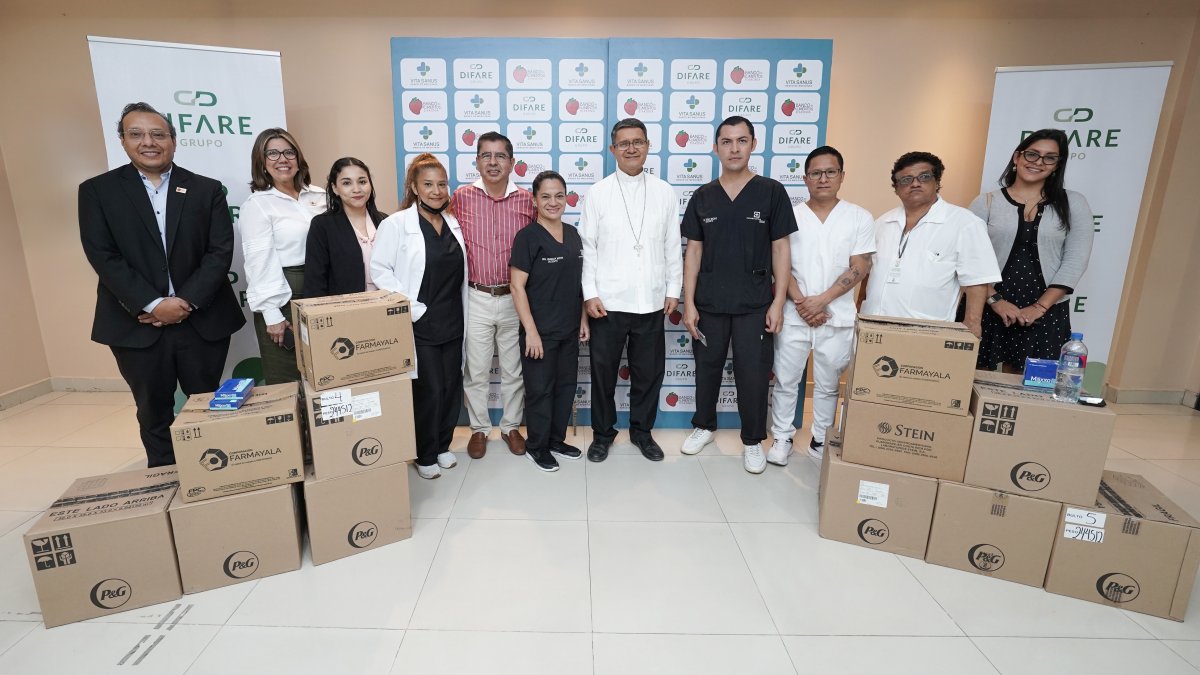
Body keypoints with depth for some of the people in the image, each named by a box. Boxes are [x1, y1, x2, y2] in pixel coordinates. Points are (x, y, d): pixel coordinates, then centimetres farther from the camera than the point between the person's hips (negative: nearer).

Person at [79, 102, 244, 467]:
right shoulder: (97, 191, 3)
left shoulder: (207, 190, 4)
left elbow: (220, 251, -4)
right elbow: (103, 257, -5)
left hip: (202, 321, 0)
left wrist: (187, 302, -14)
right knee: (153, 413, 13)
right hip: (136, 324, 0)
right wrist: (154, 304, -16)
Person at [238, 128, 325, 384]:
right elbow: (260, 262, -9)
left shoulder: (319, 196, 9)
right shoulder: (256, 204, -4)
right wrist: (272, 314, -13)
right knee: (286, 383, 4)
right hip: (282, 298, -4)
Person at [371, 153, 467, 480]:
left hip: (452, 321, 5)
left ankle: (442, 445, 30)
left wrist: (462, 312, 8)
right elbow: (379, 270, -11)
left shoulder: (454, 223, 8)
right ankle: (425, 455, 20)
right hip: (420, 324, -5)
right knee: (428, 389, 0)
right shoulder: (396, 224, -8)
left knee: (452, 386, 10)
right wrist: (412, 308, -16)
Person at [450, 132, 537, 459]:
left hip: (515, 299, 1)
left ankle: (511, 426, 31)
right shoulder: (462, 197, -2)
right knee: (476, 371, 10)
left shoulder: (526, 200, -1)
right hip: (476, 298, 0)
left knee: (514, 371, 13)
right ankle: (479, 428, 29)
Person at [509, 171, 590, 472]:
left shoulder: (573, 235, 8)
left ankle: (556, 440, 32)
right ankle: (536, 446, 24)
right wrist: (531, 331, -17)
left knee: (566, 385, 15)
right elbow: (517, 287, -14)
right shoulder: (528, 236, -11)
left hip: (569, 329, 6)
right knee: (540, 389, 6)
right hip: (540, 331, -6)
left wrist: (583, 320, 10)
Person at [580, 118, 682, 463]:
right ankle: (603, 432, 28)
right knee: (603, 370, 9)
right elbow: (587, 247, -1)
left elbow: (672, 246, 7)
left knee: (649, 371, 11)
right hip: (608, 302, -1)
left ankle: (642, 430, 32)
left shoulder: (664, 192, 5)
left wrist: (673, 290, 4)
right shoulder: (598, 193, 1)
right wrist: (590, 294, -6)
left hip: (651, 302, 2)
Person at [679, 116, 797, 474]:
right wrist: (688, 303, -1)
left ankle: (753, 440, 22)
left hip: (755, 303, -2)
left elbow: (781, 249, 0)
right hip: (709, 302, 2)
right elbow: (693, 251, 5)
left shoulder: (771, 192, 0)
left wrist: (778, 302, -6)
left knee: (753, 374, 3)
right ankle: (704, 426, 33)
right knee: (707, 367, 13)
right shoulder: (703, 196, 5)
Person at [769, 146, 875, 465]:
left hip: (838, 318, 0)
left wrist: (822, 300, -14)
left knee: (828, 385, 12)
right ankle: (782, 438, 22)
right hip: (794, 316, 0)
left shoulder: (860, 218, 2)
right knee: (785, 380, 7)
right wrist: (801, 302, -13)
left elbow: (860, 268, -4)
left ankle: (821, 440, 27)